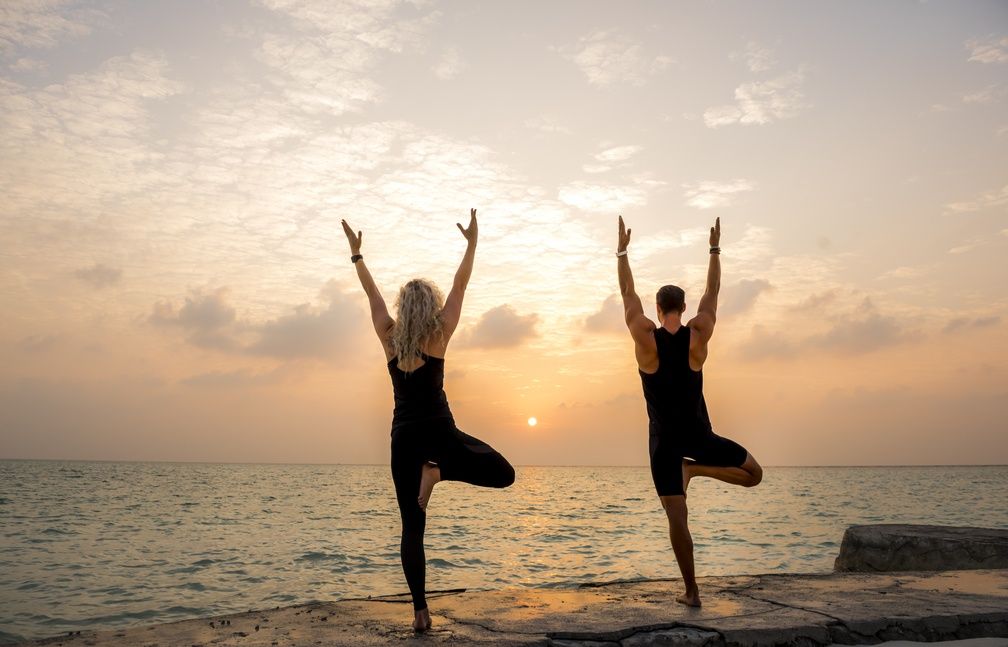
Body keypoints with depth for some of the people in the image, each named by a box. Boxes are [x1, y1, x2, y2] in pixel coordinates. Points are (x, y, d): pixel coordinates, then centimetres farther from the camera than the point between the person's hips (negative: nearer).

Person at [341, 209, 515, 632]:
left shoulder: (390, 338, 3)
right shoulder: (439, 336, -3)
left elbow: (372, 294, 14)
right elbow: (460, 287, 3)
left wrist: (356, 253, 22)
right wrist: (472, 241, 11)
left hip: (404, 436, 3)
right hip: (439, 431, -3)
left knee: (411, 527, 7)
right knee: (504, 474, 8)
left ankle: (420, 611, -2)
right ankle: (439, 470, -14)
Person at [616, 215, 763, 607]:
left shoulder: (645, 337, -10)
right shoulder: (699, 334, -6)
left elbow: (628, 293, 2)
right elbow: (712, 292, 7)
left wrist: (622, 251, 13)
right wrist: (715, 250, 19)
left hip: (664, 439, 0)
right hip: (698, 434, 0)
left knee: (677, 515, 1)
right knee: (754, 474, 21)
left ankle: (691, 591, 1)